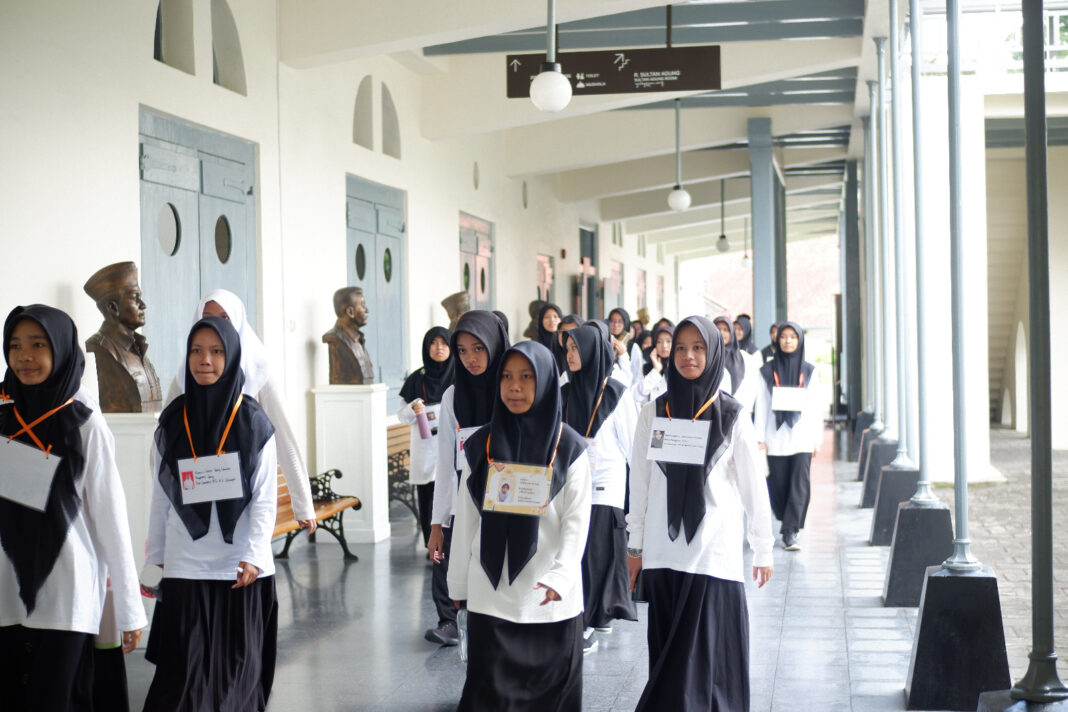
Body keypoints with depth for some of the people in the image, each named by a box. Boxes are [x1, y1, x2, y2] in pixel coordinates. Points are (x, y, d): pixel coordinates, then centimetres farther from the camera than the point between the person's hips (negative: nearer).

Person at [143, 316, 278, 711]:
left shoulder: (253, 421, -2)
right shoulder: (172, 421, 4)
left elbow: (265, 497, -4)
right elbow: (160, 496, 8)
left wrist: (254, 556, -13)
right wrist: (154, 558, 7)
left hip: (241, 567, -1)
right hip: (185, 568, 1)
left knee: (236, 673, 6)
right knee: (184, 676, -3)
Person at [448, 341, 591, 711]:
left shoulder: (570, 448, -2)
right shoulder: (479, 446, 3)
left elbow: (577, 520, -6)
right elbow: (466, 519, 8)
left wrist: (561, 575, -21)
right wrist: (459, 585, 9)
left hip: (550, 597, -1)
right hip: (491, 593, 1)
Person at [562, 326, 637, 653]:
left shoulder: (617, 394, -5)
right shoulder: (565, 394, 9)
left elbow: (631, 442, 0)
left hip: (604, 486, -5)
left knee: (594, 553, -7)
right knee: (579, 552, 5)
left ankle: (588, 625, -6)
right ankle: (601, 613, 19)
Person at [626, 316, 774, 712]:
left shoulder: (731, 416, 0)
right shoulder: (653, 413, 5)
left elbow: (753, 485, 2)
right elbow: (640, 483, 9)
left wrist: (763, 549, 3)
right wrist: (634, 545, 10)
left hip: (715, 552, -2)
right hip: (663, 553, 2)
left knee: (705, 654, -4)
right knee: (670, 652, 5)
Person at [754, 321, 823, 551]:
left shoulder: (809, 372, 7)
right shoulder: (767, 371, 5)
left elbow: (816, 407, 7)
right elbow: (761, 407, 3)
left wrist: (817, 439, 3)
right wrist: (760, 438, -2)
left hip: (801, 438, 0)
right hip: (776, 438, 0)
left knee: (799, 485, -10)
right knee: (778, 486, 4)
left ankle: (790, 532, -8)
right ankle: (791, 526, 25)